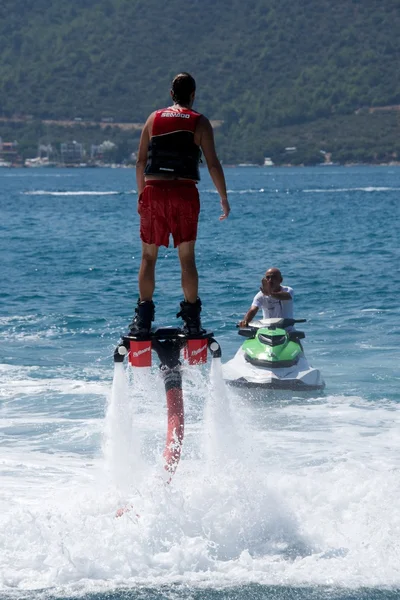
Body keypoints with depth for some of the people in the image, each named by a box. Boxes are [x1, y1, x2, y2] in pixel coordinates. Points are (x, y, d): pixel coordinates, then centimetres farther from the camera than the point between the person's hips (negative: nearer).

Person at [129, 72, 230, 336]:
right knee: (187, 257, 4)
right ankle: (192, 319, 3)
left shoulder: (154, 119, 9)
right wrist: (224, 198, 4)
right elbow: (213, 163, -3)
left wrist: (141, 195, 16)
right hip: (185, 193, -1)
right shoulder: (199, 122, 2)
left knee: (149, 256, 7)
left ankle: (143, 317, 1)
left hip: (154, 191, 2)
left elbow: (141, 161, 8)